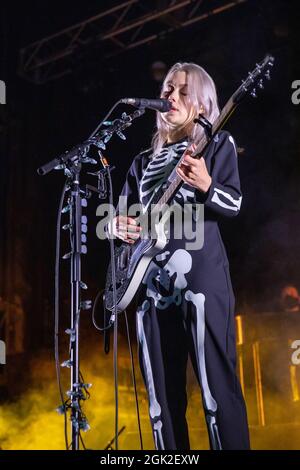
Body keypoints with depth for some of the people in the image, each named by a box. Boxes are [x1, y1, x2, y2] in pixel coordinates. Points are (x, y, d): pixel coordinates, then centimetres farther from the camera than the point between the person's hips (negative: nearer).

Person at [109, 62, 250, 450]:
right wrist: (119, 224, 0)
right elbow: (119, 212, 24)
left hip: (201, 275, -5)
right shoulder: (145, 160, 21)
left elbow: (234, 204, -4)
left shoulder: (218, 144, 8)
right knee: (162, 393, 7)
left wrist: (205, 187, -25)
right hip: (152, 281, 5)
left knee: (217, 386, -7)